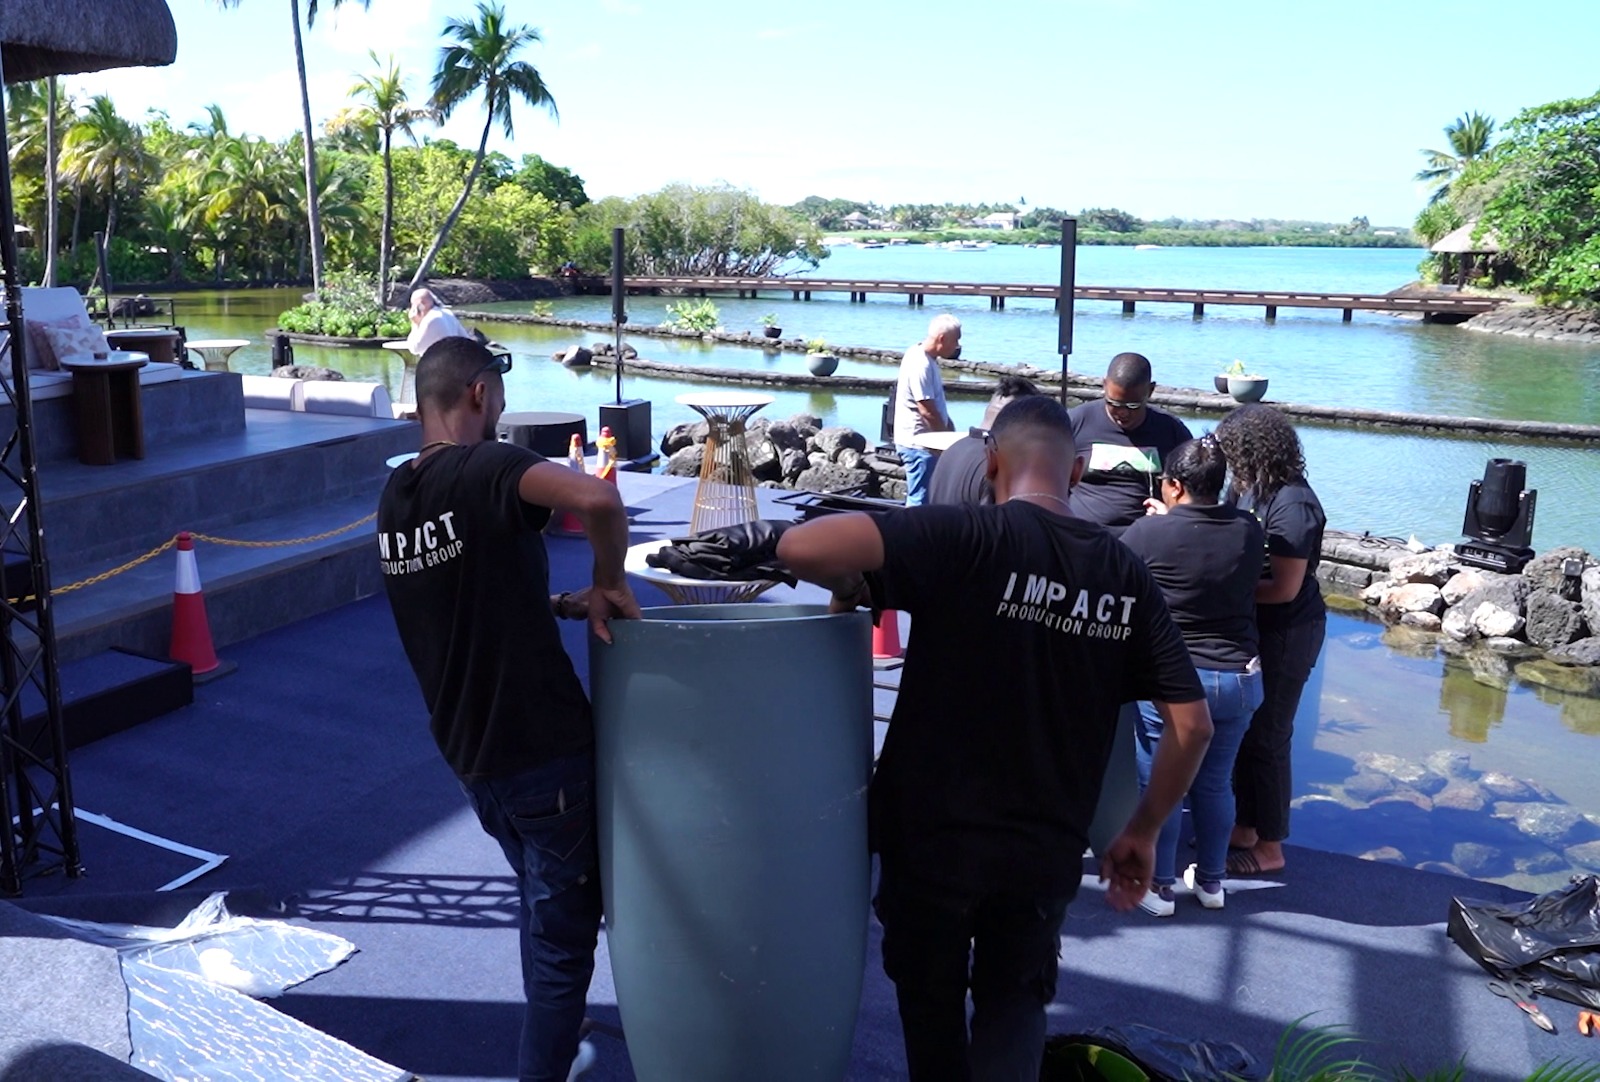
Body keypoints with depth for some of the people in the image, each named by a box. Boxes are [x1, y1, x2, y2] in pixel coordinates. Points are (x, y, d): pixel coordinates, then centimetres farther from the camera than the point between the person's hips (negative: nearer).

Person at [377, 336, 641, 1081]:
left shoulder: (394, 498, 6)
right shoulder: (487, 468, -17)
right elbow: (598, 500, -36)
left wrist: (557, 605, 8)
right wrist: (609, 584, -20)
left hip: (469, 753, 8)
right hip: (541, 746, -8)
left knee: (544, 910, 27)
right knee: (564, 930, 8)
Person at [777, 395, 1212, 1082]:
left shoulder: (965, 537, -16)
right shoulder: (1126, 576, -2)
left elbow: (802, 547, -29)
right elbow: (1192, 725, -2)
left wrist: (850, 588, -7)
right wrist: (1142, 832, 10)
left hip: (933, 834, -3)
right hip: (1049, 847, 3)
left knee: (930, 1000, 22)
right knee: (1016, 999, 23)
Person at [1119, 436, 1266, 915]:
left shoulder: (1148, 533, -15)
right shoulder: (1250, 531, -1)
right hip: (1240, 678, 5)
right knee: (1215, 783, 18)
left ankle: (1158, 884, 20)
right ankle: (1211, 879, 32)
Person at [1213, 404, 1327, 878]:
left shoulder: (1292, 506, -23)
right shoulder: (1249, 489, 1)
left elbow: (1284, 588, -23)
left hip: (1286, 634, -8)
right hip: (1257, 627, 8)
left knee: (1265, 736, 2)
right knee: (1243, 729, 17)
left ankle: (1269, 847, 17)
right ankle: (1244, 828, 33)